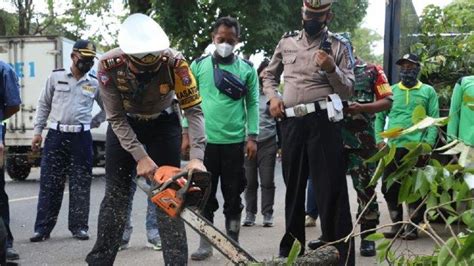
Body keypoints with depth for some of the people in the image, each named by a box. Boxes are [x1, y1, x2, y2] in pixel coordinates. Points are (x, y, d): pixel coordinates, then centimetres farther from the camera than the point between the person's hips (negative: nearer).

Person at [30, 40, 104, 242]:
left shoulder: (95, 83, 6)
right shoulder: (56, 77, 4)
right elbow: (43, 105, 9)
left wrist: (94, 122, 7)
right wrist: (37, 131, 4)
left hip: (81, 138, 1)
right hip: (56, 135, -1)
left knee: (80, 186, 4)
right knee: (49, 184, 1)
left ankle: (79, 227, 13)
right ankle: (43, 228, 5)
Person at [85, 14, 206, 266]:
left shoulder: (174, 62, -32)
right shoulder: (109, 65, -29)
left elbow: (193, 110, -27)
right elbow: (116, 118, -20)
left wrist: (196, 158, -36)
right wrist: (140, 157, -27)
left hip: (164, 124, -1)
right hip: (124, 125, 1)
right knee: (116, 194, 1)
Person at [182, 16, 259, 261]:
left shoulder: (247, 69, 4)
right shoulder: (199, 65, 4)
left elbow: (252, 104, 4)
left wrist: (252, 137, -3)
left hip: (235, 142, 0)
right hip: (204, 140, 0)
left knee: (233, 196, 8)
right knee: (204, 195, 7)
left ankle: (233, 243, 18)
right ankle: (205, 244, 16)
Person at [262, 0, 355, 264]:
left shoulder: (338, 45, 3)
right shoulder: (287, 41, 13)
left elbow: (348, 90, 0)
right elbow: (269, 75, 24)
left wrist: (332, 69, -17)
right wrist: (273, 96, 5)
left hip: (323, 120, -4)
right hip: (291, 121, 4)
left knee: (331, 189, -7)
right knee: (294, 186, 14)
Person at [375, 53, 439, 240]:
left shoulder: (428, 91, 6)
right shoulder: (391, 91, 13)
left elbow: (434, 119, 0)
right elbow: (380, 117, 11)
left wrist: (428, 142, -11)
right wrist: (379, 140, 0)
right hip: (393, 147, 3)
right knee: (389, 188, 5)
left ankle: (413, 226, 10)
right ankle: (397, 224, 18)